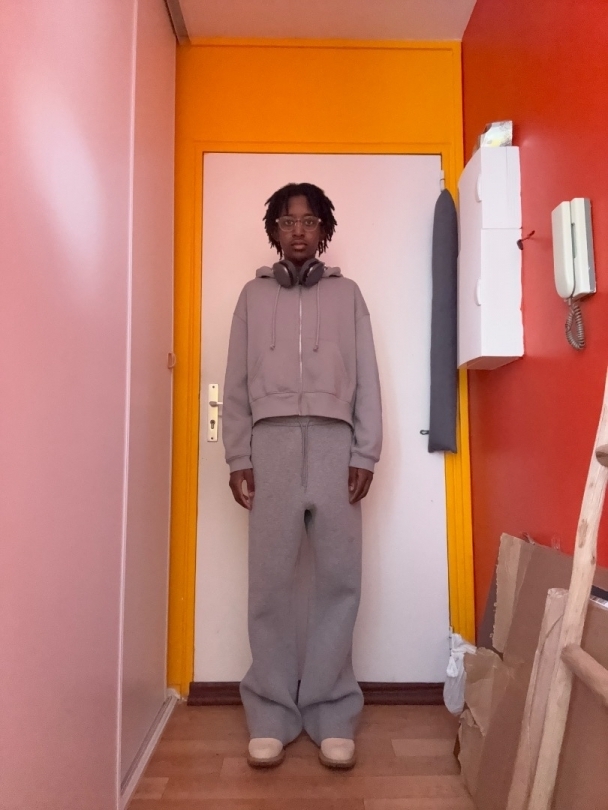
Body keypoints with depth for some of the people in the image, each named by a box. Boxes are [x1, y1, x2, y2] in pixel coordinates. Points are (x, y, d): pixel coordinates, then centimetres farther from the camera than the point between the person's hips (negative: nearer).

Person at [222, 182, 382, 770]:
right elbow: (236, 384, 9)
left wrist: (365, 455, -1)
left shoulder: (347, 293, 14)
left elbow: (367, 380, 8)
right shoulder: (254, 295, 15)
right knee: (270, 580, 0)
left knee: (338, 578, 0)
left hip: (334, 443, 0)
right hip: (271, 442, 0)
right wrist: (238, 458, 0)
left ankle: (331, 712, 12)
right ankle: (271, 713, 12)